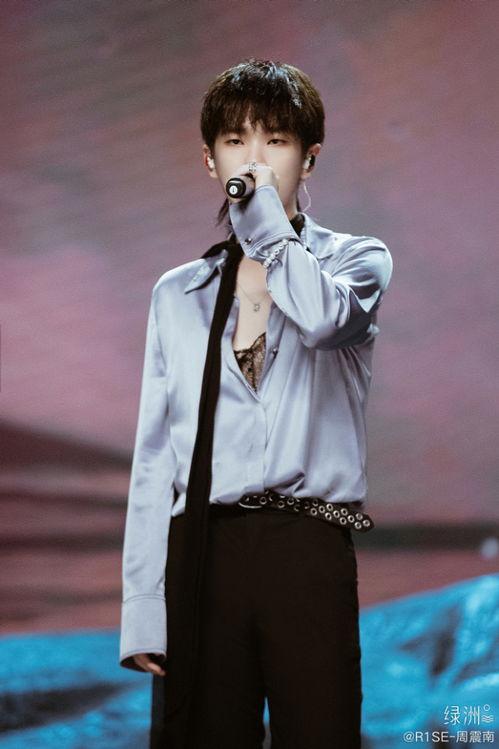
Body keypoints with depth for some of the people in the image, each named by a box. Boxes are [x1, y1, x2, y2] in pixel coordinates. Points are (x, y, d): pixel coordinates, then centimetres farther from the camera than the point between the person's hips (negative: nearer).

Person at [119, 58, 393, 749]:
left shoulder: (355, 261, 9)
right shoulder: (178, 295, 15)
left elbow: (323, 315, -18)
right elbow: (155, 457, 11)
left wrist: (262, 207, -5)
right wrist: (142, 611, 2)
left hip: (307, 553, -2)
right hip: (201, 555, 2)